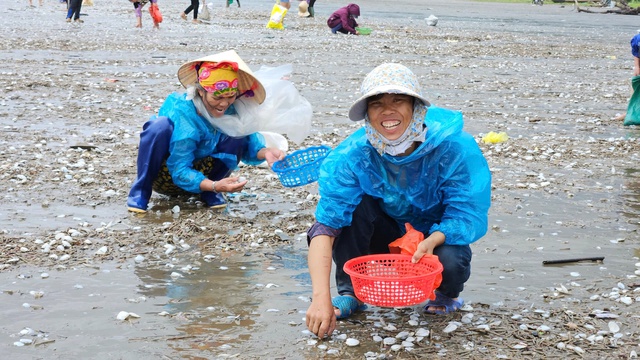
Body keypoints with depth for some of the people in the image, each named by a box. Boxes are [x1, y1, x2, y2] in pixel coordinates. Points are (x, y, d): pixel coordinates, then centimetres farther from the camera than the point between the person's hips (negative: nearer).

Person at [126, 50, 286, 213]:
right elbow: (180, 172, -30)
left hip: (203, 176, 4)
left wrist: (265, 152, -35)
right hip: (167, 174, -4)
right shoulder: (181, 113, -30)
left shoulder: (233, 110, -15)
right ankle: (141, 191, -17)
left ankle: (209, 194, -4)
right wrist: (215, 186, -47)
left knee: (238, 132, -20)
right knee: (160, 126, -34)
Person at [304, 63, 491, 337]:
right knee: (352, 203, -27)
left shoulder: (455, 148, -25)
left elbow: (469, 215, -21)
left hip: (437, 237, -1)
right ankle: (349, 292, -6)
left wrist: (433, 240, -44)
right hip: (385, 237, 1)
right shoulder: (352, 155, -24)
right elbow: (325, 225, -32)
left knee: (450, 262, -34)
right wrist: (321, 298, -44)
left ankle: (448, 294, 5)